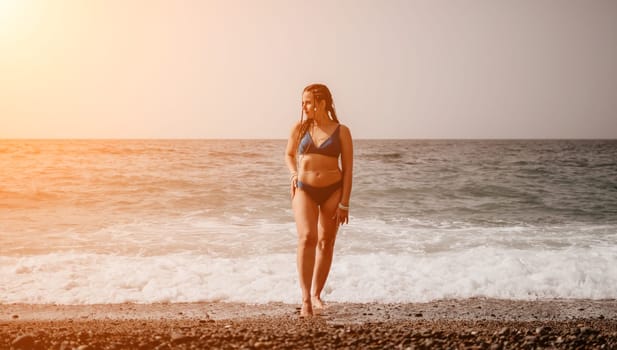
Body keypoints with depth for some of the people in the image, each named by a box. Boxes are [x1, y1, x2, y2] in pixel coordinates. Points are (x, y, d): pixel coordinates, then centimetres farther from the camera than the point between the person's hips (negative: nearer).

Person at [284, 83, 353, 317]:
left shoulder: (341, 132, -2)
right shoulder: (299, 128, 4)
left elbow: (347, 169, -2)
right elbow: (289, 154, 20)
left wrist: (344, 203, -6)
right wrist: (294, 173, -1)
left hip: (333, 190, 0)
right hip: (304, 189, 0)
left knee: (326, 243, 8)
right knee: (307, 238, -18)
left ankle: (316, 294, 24)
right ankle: (305, 299, -19)